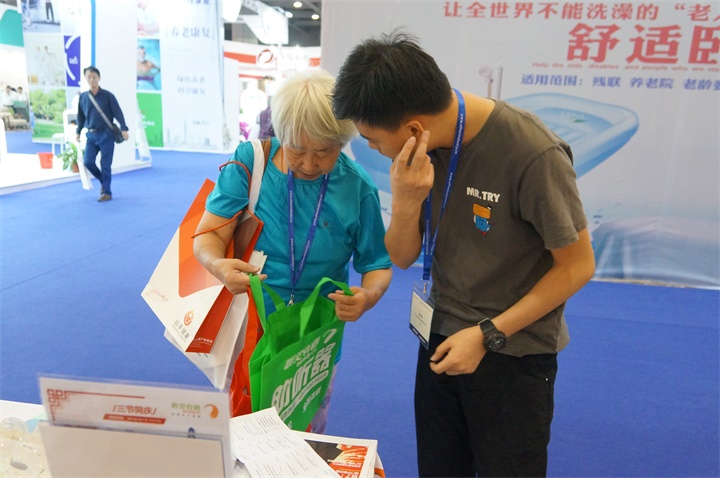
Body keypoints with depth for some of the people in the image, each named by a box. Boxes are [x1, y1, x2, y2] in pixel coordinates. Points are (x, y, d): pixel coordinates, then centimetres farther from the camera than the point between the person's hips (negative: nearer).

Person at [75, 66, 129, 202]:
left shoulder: (107, 95, -4)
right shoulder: (83, 97, 6)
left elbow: (118, 113, -7)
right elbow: (81, 116, 15)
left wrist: (123, 129, -17)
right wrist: (78, 131, 13)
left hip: (106, 134, -4)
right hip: (91, 135, 4)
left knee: (105, 165, -3)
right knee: (88, 162, -2)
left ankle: (107, 192, 7)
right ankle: (103, 181, 25)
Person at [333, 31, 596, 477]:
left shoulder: (532, 153, -26)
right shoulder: (423, 148, -8)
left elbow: (577, 265, -14)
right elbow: (402, 257, -3)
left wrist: (487, 335, -17)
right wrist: (406, 202, -23)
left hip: (514, 354, -4)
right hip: (441, 341, 5)